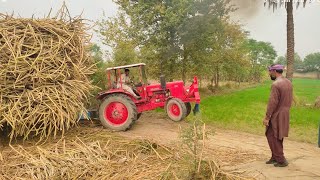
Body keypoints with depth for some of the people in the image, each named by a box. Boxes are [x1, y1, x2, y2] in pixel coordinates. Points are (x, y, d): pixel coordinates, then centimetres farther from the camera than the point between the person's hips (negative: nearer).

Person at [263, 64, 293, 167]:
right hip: (285, 115, 9)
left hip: (277, 116, -9)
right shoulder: (288, 82, 8)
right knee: (277, 137, 17)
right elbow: (289, 99, 13)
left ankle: (281, 160, 7)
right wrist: (285, 110, 21)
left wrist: (267, 117, -18)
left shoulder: (276, 84, -20)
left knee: (272, 137, 2)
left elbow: (273, 102, -23)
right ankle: (275, 158, 26)